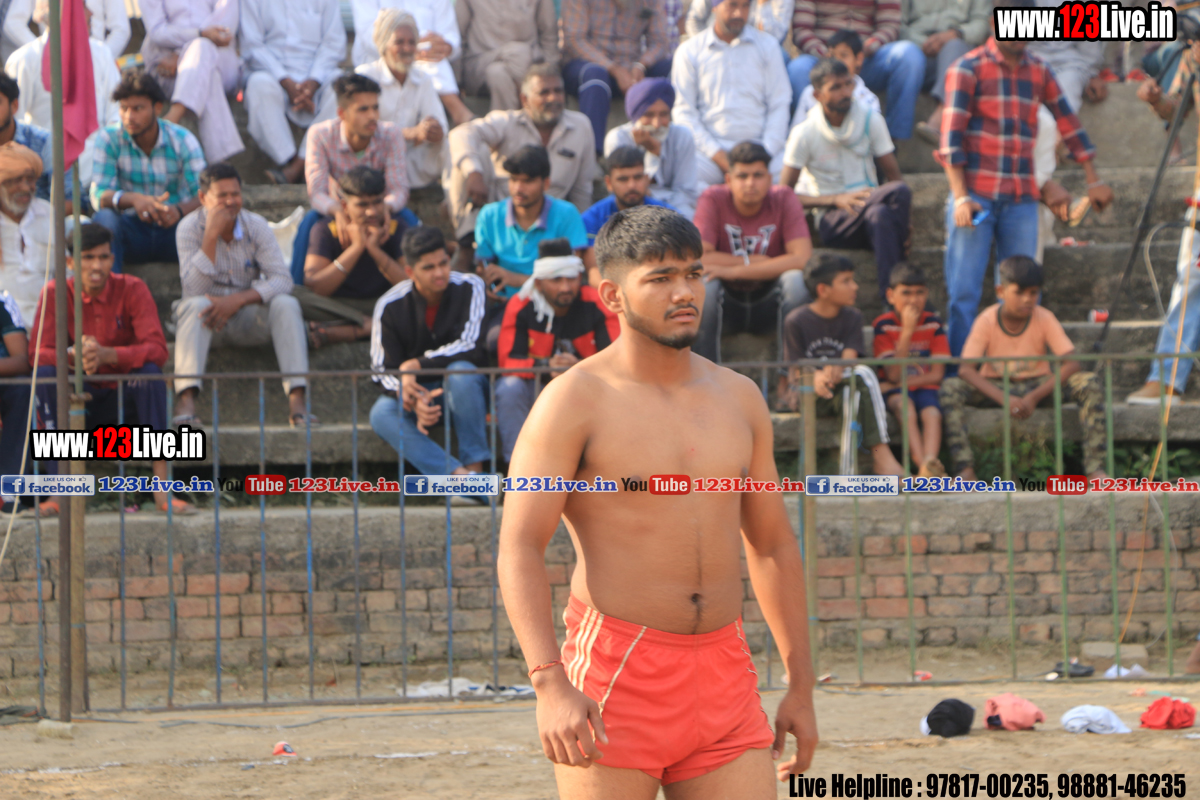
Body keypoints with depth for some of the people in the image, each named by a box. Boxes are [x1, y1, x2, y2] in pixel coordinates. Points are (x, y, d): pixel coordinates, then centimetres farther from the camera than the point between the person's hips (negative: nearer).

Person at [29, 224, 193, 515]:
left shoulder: (132, 290, -9)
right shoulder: (55, 294, -6)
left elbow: (157, 349, -21)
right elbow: (38, 352, -15)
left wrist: (107, 355, -39)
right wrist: (72, 357, -37)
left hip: (126, 399, -1)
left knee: (150, 371, -30)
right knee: (45, 373, -27)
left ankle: (161, 489, -34)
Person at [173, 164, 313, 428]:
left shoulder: (256, 226, -3)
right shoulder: (190, 227, -9)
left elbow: (282, 280, -14)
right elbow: (193, 289, -21)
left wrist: (237, 300, -28)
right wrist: (212, 236, -26)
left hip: (249, 321, 2)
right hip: (207, 322, -2)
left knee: (286, 304, -25)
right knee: (195, 305, -34)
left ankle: (297, 402, -34)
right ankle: (186, 403, -50)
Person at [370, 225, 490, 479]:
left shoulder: (469, 288, -11)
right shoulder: (390, 306, -8)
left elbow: (472, 348, -19)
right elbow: (383, 370, -8)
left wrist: (416, 365, -26)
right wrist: (414, 401, -29)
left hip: (464, 388, -1)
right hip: (414, 391, 1)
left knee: (460, 371, -36)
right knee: (381, 414, -31)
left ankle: (475, 468, -34)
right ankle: (460, 475, -47)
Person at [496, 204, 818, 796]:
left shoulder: (738, 398, 13)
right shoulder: (575, 401, -5)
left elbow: (772, 544, 21)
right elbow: (518, 549, -12)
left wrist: (800, 686, 18)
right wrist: (549, 684, -24)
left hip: (725, 675, 5)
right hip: (615, 674, -5)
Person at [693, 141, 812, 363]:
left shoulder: (784, 199, -9)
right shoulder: (713, 200, -10)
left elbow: (803, 259, -22)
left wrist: (734, 271, -26)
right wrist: (751, 262, -19)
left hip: (769, 303, 1)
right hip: (727, 304, -1)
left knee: (796, 279, -30)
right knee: (703, 282, -32)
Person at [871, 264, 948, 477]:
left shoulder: (933, 323, 5)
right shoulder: (883, 325, -3)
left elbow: (936, 375, 1)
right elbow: (893, 374, -13)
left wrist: (904, 382, -11)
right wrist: (907, 332, -18)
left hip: (924, 388, 2)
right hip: (895, 391, -2)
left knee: (932, 413, -31)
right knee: (905, 407, -35)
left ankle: (929, 463, -55)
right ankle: (925, 467, -52)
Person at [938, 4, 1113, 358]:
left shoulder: (1038, 72, 12)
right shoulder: (968, 69, -3)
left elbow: (1069, 125, 19)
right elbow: (951, 137, -10)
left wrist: (1094, 181, 16)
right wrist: (961, 197, -18)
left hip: (1021, 199, 5)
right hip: (975, 194, -5)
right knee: (964, 292, -6)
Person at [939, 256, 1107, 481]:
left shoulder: (1045, 319, -11)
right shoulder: (987, 321, -14)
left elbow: (1071, 364, -18)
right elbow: (966, 369, -23)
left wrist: (1035, 397, -31)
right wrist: (1004, 399, -37)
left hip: (1038, 386, 1)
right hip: (995, 387, -1)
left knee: (1089, 384, -25)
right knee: (950, 388, -30)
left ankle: (1094, 468, -30)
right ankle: (965, 469, -37)